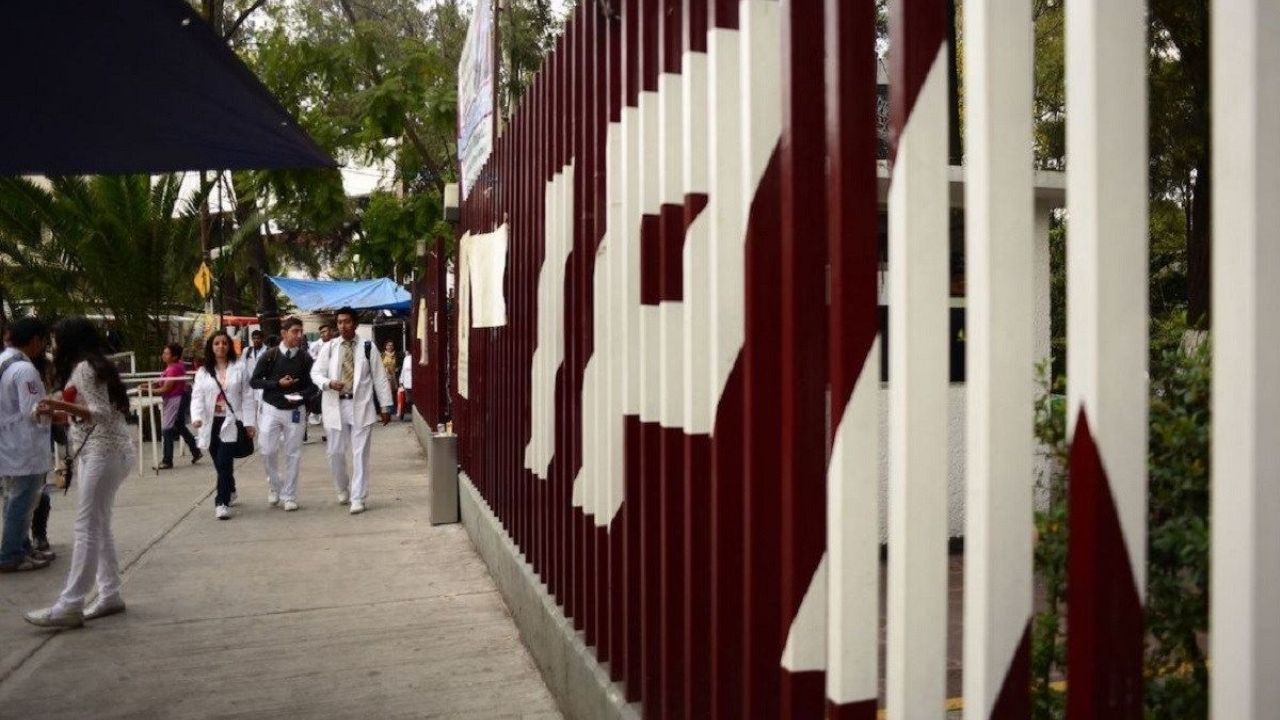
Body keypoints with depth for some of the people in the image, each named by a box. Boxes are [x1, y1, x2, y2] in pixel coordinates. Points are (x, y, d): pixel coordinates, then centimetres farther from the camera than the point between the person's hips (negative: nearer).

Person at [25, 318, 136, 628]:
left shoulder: (85, 368, -10)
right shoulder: (87, 367, 20)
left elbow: (103, 414, -18)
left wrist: (65, 405, -28)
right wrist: (59, 414, 19)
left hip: (104, 453, -10)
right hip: (96, 452, 10)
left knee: (87, 528, -11)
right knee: (98, 527, 10)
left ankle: (69, 605, -12)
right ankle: (110, 595, 13)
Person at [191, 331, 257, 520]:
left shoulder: (239, 368, 3)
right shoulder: (203, 371, 7)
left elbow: (247, 397, 3)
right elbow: (197, 396, -1)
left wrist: (249, 422, -3)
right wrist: (197, 417, -19)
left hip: (231, 422, -3)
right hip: (211, 423, 3)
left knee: (224, 463, -13)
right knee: (220, 464, 11)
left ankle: (222, 503, -10)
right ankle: (229, 492, 35)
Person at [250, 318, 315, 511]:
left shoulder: (305, 358, -2)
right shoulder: (270, 356, -3)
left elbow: (313, 385, 4)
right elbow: (254, 381, -2)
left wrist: (301, 395, -16)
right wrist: (277, 383, -15)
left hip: (295, 410, 0)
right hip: (271, 409, 0)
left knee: (292, 454, 3)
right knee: (268, 451, -1)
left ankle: (289, 496, 11)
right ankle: (274, 486, 25)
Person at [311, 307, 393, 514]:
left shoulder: (367, 347, 1)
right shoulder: (328, 347, 5)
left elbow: (380, 377, 3)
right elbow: (315, 373, 5)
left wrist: (385, 406, 1)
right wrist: (328, 383, -17)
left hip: (361, 406, -2)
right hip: (336, 406, 2)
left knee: (360, 454, -2)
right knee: (335, 453, 9)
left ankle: (357, 498, 3)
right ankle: (343, 489, 32)